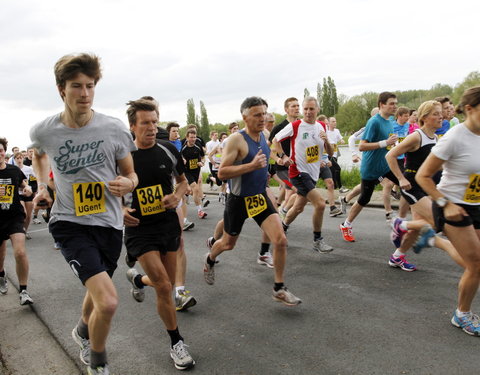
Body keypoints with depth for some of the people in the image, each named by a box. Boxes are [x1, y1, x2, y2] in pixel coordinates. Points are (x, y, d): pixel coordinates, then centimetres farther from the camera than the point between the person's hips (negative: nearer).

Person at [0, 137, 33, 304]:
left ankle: (23, 291, -6)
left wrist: (27, 188, -6)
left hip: (15, 216, -1)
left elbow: (23, 184, 18)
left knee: (20, 252, -19)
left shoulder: (14, 170, -1)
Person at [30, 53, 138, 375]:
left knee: (97, 292, 24)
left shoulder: (115, 129, -10)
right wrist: (42, 185, 5)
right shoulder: (43, 131, -7)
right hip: (70, 223, -2)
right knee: (108, 301, -19)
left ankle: (83, 331, 59)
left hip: (109, 223, 3)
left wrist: (128, 183, -20)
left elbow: (130, 173, 3)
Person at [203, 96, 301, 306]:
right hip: (239, 200, -5)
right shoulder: (237, 140, -19)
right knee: (228, 244, 15)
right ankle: (210, 260, 50)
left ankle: (279, 289, 7)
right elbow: (221, 173, -25)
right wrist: (252, 166, -31)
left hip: (260, 197, 5)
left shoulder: (264, 136, 3)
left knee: (280, 240, -9)